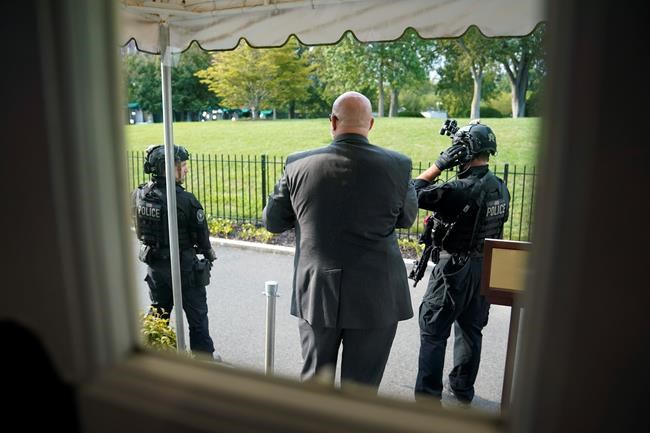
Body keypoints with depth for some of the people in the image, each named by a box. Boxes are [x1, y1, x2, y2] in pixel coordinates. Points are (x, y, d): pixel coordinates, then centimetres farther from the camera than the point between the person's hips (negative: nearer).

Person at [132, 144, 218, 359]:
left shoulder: (139, 194, -5)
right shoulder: (185, 200, -24)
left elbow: (140, 230, 6)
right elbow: (201, 234, -14)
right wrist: (208, 254, 5)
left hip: (154, 263, 6)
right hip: (183, 265, -6)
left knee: (158, 311, 23)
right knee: (197, 314, 10)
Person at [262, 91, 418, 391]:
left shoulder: (299, 165, -8)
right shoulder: (397, 166, -10)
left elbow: (272, 222, 4)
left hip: (316, 295, 1)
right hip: (376, 298, -1)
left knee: (314, 380, 21)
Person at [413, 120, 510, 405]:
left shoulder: (460, 189, -24)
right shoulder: (500, 187, 2)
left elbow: (413, 194, -20)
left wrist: (440, 164, -13)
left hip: (455, 269, -8)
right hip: (485, 267, 8)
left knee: (433, 332, 4)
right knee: (471, 329, 20)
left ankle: (428, 397, 11)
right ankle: (463, 388, 35)